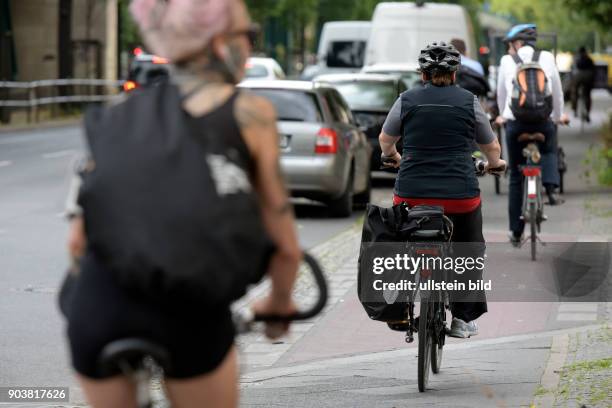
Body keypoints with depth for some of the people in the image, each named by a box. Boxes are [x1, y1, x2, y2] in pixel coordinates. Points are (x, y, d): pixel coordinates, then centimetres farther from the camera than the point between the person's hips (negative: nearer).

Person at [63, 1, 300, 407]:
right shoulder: (249, 113, 7)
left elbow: (80, 235, 17)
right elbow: (285, 246, 9)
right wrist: (280, 302, 29)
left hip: (97, 305, 3)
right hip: (187, 309, -3)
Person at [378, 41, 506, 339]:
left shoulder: (407, 100, 5)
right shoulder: (468, 102, 4)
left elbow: (385, 140, 20)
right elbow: (491, 146, 17)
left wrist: (393, 157, 42)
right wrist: (494, 164, 39)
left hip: (411, 193, 0)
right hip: (460, 195, 0)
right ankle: (463, 319, 19)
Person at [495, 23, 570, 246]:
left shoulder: (507, 61, 6)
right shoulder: (547, 58, 7)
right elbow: (557, 89, 16)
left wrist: (503, 115, 37)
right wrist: (559, 115, 33)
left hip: (515, 122, 0)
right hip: (544, 121, 0)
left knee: (515, 177, 9)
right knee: (549, 151, 30)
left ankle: (516, 231, 11)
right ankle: (550, 189, 0)